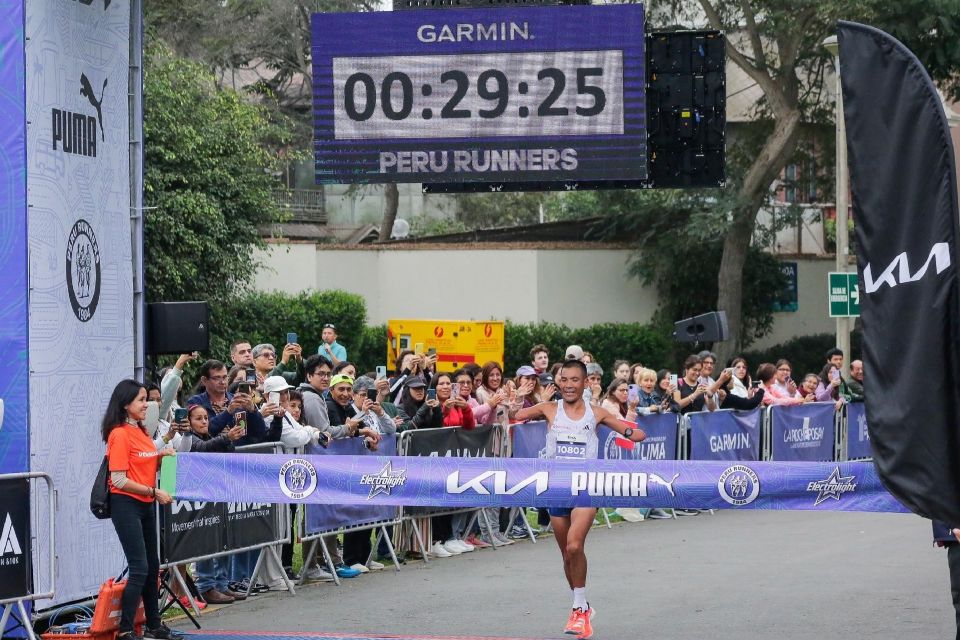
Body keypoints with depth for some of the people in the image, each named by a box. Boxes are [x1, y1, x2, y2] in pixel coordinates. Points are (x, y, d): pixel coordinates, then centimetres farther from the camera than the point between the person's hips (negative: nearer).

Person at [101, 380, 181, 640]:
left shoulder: (141, 431, 12)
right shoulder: (120, 434, -14)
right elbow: (119, 480, -18)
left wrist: (161, 456, 3)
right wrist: (154, 491, -17)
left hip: (146, 505, 9)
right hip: (126, 504, -9)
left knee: (152, 566, 14)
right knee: (139, 568, -12)